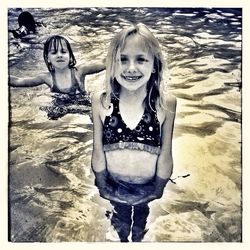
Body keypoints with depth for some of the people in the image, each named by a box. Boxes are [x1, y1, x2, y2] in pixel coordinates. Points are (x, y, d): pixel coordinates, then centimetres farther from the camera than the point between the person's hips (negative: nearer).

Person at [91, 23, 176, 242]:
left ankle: (138, 239, 64)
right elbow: (98, 151, -10)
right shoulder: (100, 101, -20)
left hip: (147, 185, 0)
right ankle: (123, 239, 65)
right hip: (115, 183, 1)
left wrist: (159, 188, -2)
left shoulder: (166, 103, -23)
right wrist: (101, 183, 0)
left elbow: (165, 154, -12)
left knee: (142, 216, 31)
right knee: (120, 216, 31)